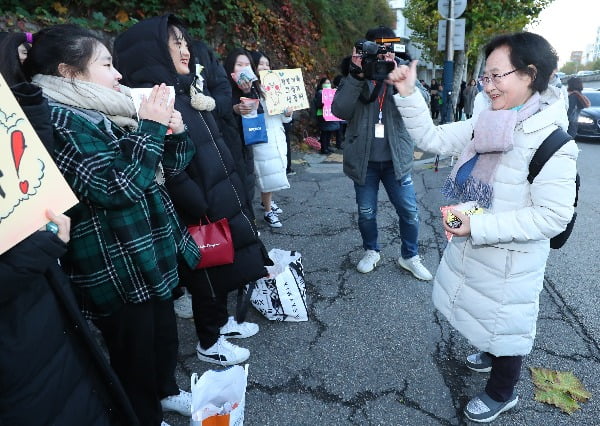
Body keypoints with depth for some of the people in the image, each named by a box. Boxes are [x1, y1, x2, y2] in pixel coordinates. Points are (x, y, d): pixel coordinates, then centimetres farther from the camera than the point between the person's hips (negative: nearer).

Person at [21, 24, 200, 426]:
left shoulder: (104, 112, 9)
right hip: (115, 269, -8)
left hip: (149, 252, 9)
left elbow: (169, 166, 13)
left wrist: (175, 130, -5)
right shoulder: (60, 122, -16)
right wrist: (150, 127, -20)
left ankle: (166, 391, 48)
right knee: (135, 350, 11)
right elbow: (117, 187, -26)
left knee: (165, 332, 24)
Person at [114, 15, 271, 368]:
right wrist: (202, 209, -19)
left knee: (223, 268, 21)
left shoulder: (184, 90, 10)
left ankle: (222, 322, 43)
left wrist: (231, 194, 15)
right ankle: (209, 343, 30)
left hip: (221, 199, 9)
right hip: (201, 212, -9)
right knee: (208, 275, 8)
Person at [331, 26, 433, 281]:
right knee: (366, 212, 12)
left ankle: (409, 257, 27)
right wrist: (357, 76, -24)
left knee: (409, 212, 5)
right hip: (364, 159, 0)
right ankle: (371, 252, 35)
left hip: (396, 159, 0)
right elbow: (339, 111, -15)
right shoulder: (355, 78, 0)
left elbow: (423, 101, -15)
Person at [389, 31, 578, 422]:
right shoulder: (486, 125, -3)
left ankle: (502, 393, 42)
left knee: (504, 324, 16)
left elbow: (552, 216, -24)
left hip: (509, 261, -6)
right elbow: (432, 139, -3)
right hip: (471, 248, 7)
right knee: (487, 316, 29)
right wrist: (408, 94, -14)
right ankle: (492, 354, 59)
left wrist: (480, 226, -30)